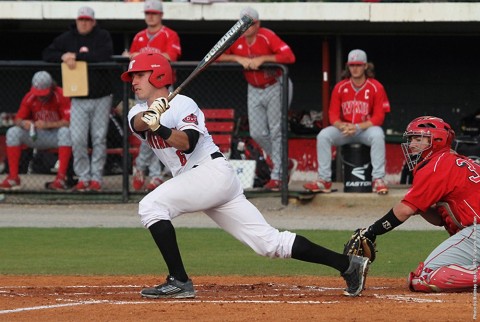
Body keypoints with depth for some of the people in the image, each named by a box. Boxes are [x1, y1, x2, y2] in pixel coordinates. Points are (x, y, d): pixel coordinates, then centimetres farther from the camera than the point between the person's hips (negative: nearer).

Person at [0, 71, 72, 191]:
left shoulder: (60, 96, -18)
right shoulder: (29, 98, -6)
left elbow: (68, 122, -25)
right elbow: (18, 119, -4)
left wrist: (47, 125, -37)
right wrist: (23, 123, -29)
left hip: (56, 136, -4)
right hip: (36, 136, 4)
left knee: (65, 131, -37)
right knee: (12, 132, -18)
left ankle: (61, 178, -40)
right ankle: (13, 178, -18)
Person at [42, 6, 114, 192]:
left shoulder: (103, 36, 0)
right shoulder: (67, 38, 8)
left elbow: (105, 55, -19)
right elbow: (47, 54, 5)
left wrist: (76, 56, -20)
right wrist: (63, 57, -16)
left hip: (101, 98, -2)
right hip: (79, 100, 2)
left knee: (99, 139, 1)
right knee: (77, 139, -7)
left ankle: (96, 178, 7)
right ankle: (83, 178, 0)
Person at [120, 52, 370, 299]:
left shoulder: (182, 104, -5)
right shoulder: (138, 112, 17)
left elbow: (187, 143, -22)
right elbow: (137, 123, -9)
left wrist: (158, 127, -35)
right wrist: (150, 114, -30)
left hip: (213, 172, -8)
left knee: (151, 206, -20)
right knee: (269, 242, 1)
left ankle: (179, 281, -20)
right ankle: (348, 265, 0)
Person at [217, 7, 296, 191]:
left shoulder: (267, 37, -19)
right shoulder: (236, 39, -4)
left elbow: (289, 56, -30)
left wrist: (262, 59, -30)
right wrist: (238, 58, -20)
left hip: (275, 87, -6)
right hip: (254, 91, 6)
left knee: (276, 132, -5)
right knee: (257, 133, 5)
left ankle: (277, 176, -1)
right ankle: (285, 163, 25)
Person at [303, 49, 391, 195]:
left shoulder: (376, 87, -6)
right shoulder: (340, 87, 3)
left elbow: (378, 117, -10)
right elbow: (333, 114, 3)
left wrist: (357, 127, -23)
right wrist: (342, 126, -21)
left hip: (366, 129, -3)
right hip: (344, 130, 3)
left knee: (377, 135, -36)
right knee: (323, 135, -23)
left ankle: (378, 180, -33)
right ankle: (324, 180, -21)